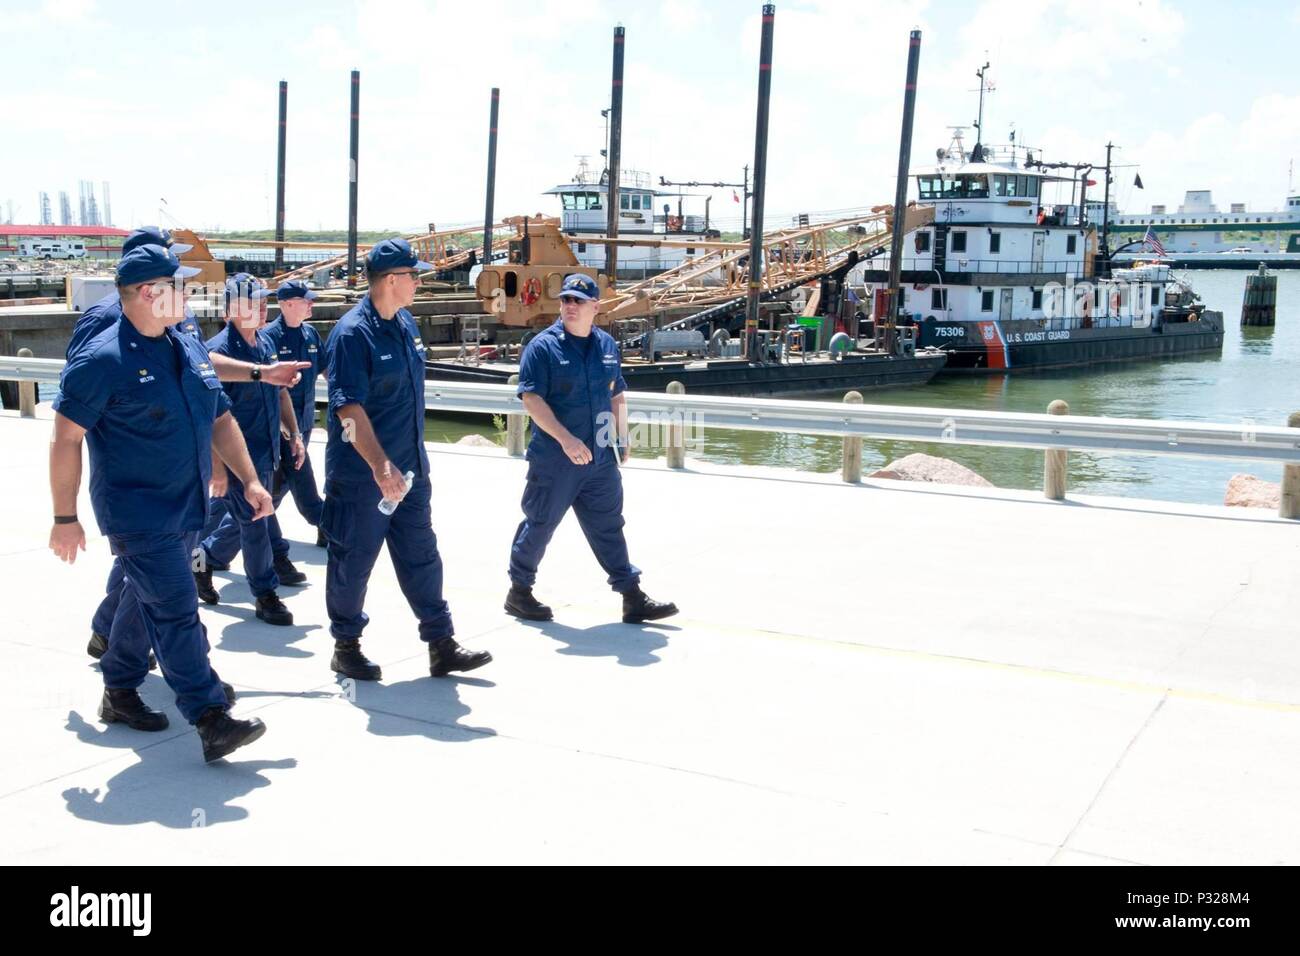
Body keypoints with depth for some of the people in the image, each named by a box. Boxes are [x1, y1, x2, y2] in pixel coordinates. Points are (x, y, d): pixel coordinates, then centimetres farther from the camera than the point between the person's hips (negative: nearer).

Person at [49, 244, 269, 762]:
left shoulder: (190, 347, 8)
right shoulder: (103, 359, -14)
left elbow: (221, 419, 16)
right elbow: (66, 438, -12)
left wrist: (249, 480, 12)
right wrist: (65, 517, -12)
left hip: (186, 507, 8)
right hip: (138, 514, -8)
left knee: (145, 599, 19)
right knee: (176, 612, -9)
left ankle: (119, 692, 35)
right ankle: (211, 721, -8)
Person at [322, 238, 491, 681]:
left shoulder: (406, 324, 8)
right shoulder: (353, 333, -17)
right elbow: (349, 409, -24)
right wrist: (381, 466, -31)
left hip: (409, 469, 8)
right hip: (362, 476, -8)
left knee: (421, 556, 11)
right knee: (353, 561, 7)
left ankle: (442, 647, 18)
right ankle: (346, 647, 23)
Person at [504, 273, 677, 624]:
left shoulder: (607, 345, 9)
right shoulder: (543, 346, -9)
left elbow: (617, 396, 19)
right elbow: (532, 399, -16)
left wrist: (622, 439, 16)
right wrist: (565, 439, -24)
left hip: (601, 458, 5)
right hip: (554, 460, -5)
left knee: (608, 527, 9)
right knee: (539, 525, 6)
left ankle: (633, 598, 12)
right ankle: (519, 591, 23)